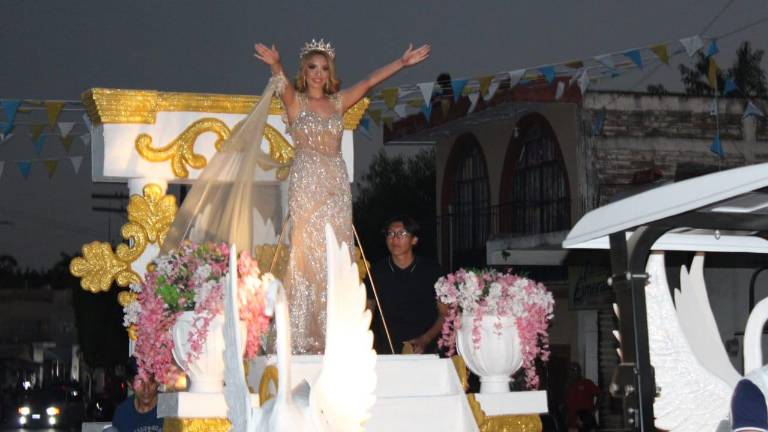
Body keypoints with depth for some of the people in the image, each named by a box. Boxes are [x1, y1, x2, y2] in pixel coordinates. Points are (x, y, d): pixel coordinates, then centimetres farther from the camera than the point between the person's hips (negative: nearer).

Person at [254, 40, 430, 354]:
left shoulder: (338, 102, 16)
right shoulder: (295, 100, 4)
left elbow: (369, 82, 11)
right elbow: (282, 83, -17)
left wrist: (401, 62, 2)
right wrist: (275, 65, -38)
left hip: (336, 182, 4)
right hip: (306, 182, -4)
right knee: (307, 251, -8)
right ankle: (303, 337, -8)